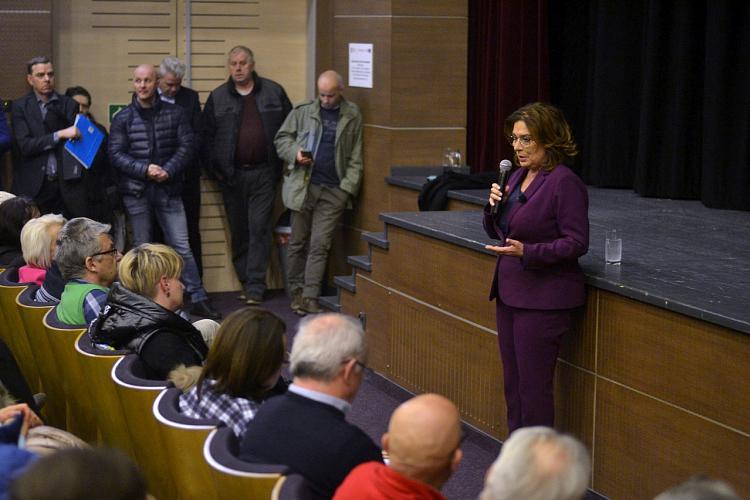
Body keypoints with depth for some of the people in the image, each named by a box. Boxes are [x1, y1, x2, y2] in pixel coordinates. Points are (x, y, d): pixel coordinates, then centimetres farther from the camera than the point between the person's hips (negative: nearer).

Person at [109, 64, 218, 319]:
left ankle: (198, 299, 2)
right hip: (136, 191, 0)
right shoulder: (123, 119, 3)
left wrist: (168, 171, -14)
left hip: (168, 189, 0)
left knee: (182, 246, -2)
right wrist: (144, 169, -15)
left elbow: (186, 147, 1)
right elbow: (116, 155, -2)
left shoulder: (174, 113, 5)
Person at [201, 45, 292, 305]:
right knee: (238, 232, 7)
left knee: (259, 229, -6)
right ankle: (245, 281, 18)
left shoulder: (274, 92, 4)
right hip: (232, 175, 2)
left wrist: (281, 163, 2)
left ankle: (255, 286, -4)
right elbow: (207, 136, 7)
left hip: (263, 174, -2)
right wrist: (215, 169, 1)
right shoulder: (218, 97, 5)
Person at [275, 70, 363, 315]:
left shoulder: (352, 116, 4)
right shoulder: (303, 111, 6)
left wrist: (349, 186, -6)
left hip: (334, 190, -1)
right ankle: (297, 292, 19)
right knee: (298, 242, 8)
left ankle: (310, 297, -3)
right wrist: (295, 153, -8)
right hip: (303, 185, 1)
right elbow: (282, 138, 12)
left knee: (320, 245, -3)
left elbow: (356, 156, 4)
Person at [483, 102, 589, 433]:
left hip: (543, 300, -9)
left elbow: (577, 243, -18)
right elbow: (496, 232, 18)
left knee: (533, 387, -3)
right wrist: (494, 205, -2)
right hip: (510, 293, 9)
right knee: (513, 384, 16)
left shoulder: (565, 183, -15)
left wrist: (527, 252, -27)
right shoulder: (518, 176, 11)